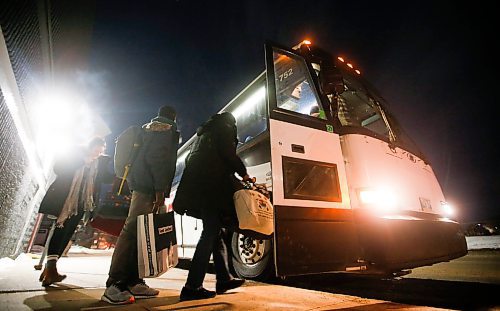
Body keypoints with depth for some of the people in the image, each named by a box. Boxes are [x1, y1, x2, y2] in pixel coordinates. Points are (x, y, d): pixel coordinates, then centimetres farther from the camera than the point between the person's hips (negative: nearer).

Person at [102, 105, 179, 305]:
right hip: (149, 186, -9)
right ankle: (114, 285, -11)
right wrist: (160, 189, -18)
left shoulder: (149, 127, 28)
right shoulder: (168, 129, 1)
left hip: (142, 184, 9)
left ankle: (133, 282, 10)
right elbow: (158, 158, -14)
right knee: (132, 230, -12)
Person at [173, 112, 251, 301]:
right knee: (211, 234, -8)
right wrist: (243, 174, 6)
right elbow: (229, 155, -7)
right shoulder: (225, 129, 7)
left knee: (215, 232, 11)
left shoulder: (204, 132, 30)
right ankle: (192, 287, -8)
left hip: (197, 187, 9)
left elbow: (192, 160, 26)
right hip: (212, 187, -9)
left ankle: (224, 279, 16)